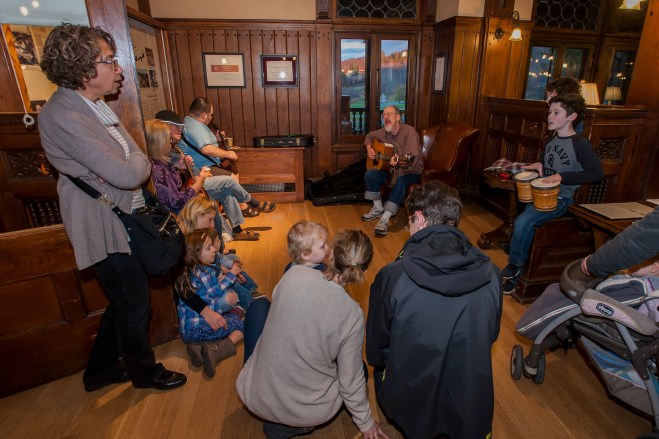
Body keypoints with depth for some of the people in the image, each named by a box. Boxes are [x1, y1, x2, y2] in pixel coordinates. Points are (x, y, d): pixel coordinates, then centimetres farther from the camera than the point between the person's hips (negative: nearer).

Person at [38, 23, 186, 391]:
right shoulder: (62, 116, -23)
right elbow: (128, 174, -26)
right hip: (108, 232, -9)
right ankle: (144, 371, 37)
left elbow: (132, 161, 12)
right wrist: (142, 161, -7)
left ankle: (100, 371, 44)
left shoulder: (95, 105, 8)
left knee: (123, 304, 23)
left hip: (126, 222, 9)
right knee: (135, 307, 10)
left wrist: (137, 165, -6)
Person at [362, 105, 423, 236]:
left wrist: (399, 162, -50)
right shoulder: (384, 132, 0)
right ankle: (378, 209, 0)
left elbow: (413, 158, -29)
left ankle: (385, 219, -36)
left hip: (411, 171, -6)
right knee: (369, 174, -15)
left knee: (400, 182, -38)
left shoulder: (409, 132, -20)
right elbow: (370, 136, 22)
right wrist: (369, 148, 1)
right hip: (391, 169, 6)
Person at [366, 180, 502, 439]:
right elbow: (490, 335, 1)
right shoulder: (490, 275, -17)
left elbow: (376, 349, -10)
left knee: (382, 369, 30)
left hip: (411, 408, -1)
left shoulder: (393, 277, -25)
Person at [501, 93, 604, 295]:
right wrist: (538, 167, 3)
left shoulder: (580, 144, -11)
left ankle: (514, 266, -4)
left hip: (561, 199, -7)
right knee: (522, 224, -10)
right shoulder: (550, 141, 13)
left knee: (522, 222, -25)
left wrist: (562, 177, -21)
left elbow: (597, 173, -14)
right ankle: (514, 276, 2)